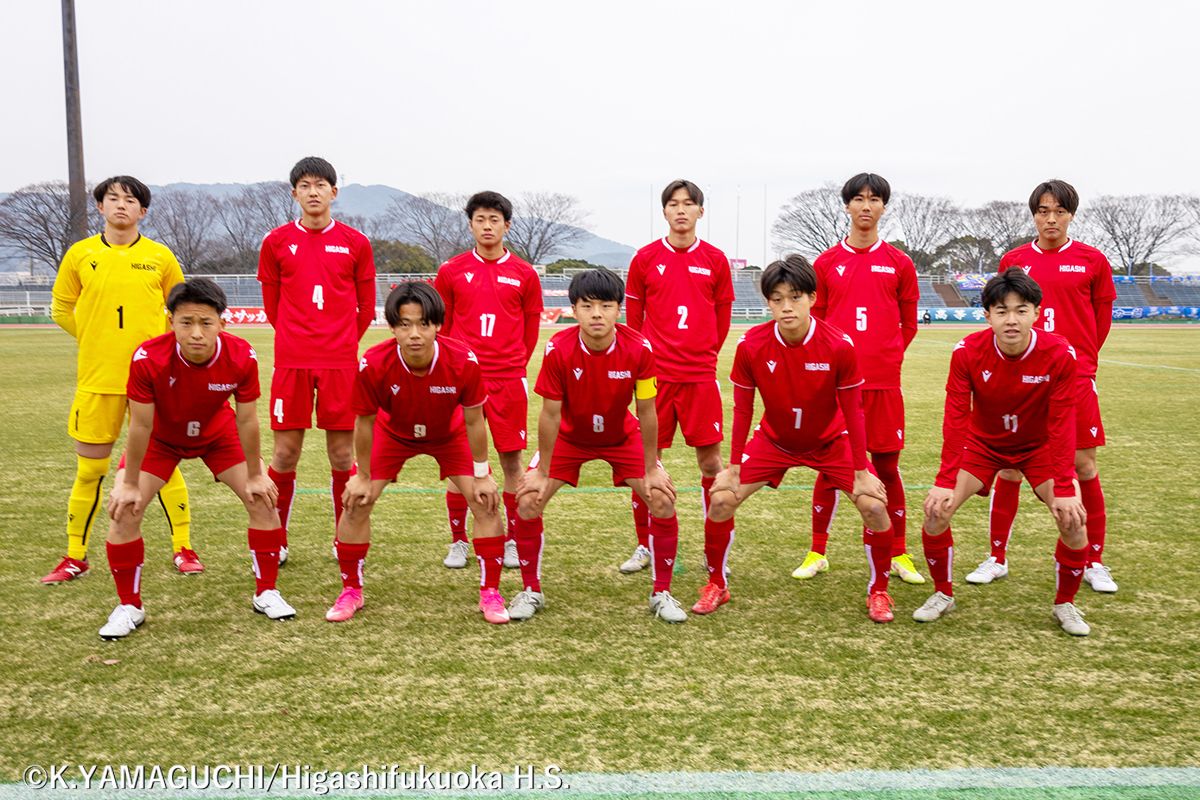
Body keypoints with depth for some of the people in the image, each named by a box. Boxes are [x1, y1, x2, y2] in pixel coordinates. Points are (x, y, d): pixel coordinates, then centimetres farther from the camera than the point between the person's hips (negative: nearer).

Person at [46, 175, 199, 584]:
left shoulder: (160, 257, 2)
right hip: (97, 378, 1)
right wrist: (96, 339, 9)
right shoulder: (80, 254, 4)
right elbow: (61, 308, 15)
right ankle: (75, 556, 20)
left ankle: (183, 548, 15)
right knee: (89, 470, 6)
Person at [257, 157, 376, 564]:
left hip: (341, 362, 0)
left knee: (342, 454, 4)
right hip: (291, 362, 0)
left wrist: (342, 343, 11)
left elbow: (366, 307, 10)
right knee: (286, 452, 2)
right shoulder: (276, 241, 5)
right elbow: (272, 303, 12)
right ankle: (276, 542, 16)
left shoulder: (355, 243, 4)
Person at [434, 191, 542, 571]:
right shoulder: (451, 271, 4)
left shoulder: (524, 274, 4)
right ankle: (458, 543, 16)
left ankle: (512, 541, 16)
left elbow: (531, 328, 11)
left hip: (508, 380, 0)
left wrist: (514, 365, 10)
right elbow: (441, 325, 10)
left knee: (512, 460, 3)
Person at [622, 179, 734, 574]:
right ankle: (645, 546, 18)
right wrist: (646, 358, 11)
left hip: (700, 375, 0)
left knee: (710, 461, 2)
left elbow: (722, 318, 12)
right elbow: (633, 316, 11)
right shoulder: (645, 259, 3)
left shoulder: (715, 260, 5)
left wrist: (704, 354, 11)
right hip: (655, 374, 0)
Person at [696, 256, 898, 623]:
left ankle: (878, 591, 10)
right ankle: (716, 585, 13)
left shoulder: (839, 346, -26)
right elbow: (742, 410, -10)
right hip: (773, 439, 1)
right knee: (721, 500, -10)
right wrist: (734, 467, -7)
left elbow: (853, 412, -15)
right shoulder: (751, 345, -22)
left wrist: (861, 472, -11)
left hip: (831, 440, -1)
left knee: (874, 506, -14)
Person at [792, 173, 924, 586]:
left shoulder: (899, 263, 6)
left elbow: (908, 324, 12)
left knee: (887, 466, 5)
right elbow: (814, 320, 11)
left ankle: (899, 554, 17)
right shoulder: (826, 262, 6)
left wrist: (886, 358, 5)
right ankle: (817, 553, 16)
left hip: (883, 382, 0)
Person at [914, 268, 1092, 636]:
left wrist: (1064, 489, -25)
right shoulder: (967, 352, -24)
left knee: (1073, 518, -17)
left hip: (1038, 447, 0)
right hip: (982, 443, 0)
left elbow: (1062, 425, -22)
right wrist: (946, 481, -27)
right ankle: (943, 594, 10)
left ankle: (1064, 604, 10)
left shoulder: (1060, 354, -25)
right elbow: (955, 419, -22)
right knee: (935, 509, -15)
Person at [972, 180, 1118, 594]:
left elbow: (1102, 319, 10)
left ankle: (1094, 562, 16)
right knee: (1009, 467, 3)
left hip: (1074, 378, -1)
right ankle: (996, 558, 15)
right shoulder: (1013, 260, 6)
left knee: (1084, 465, 2)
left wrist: (1077, 359, 10)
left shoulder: (1092, 260, 3)